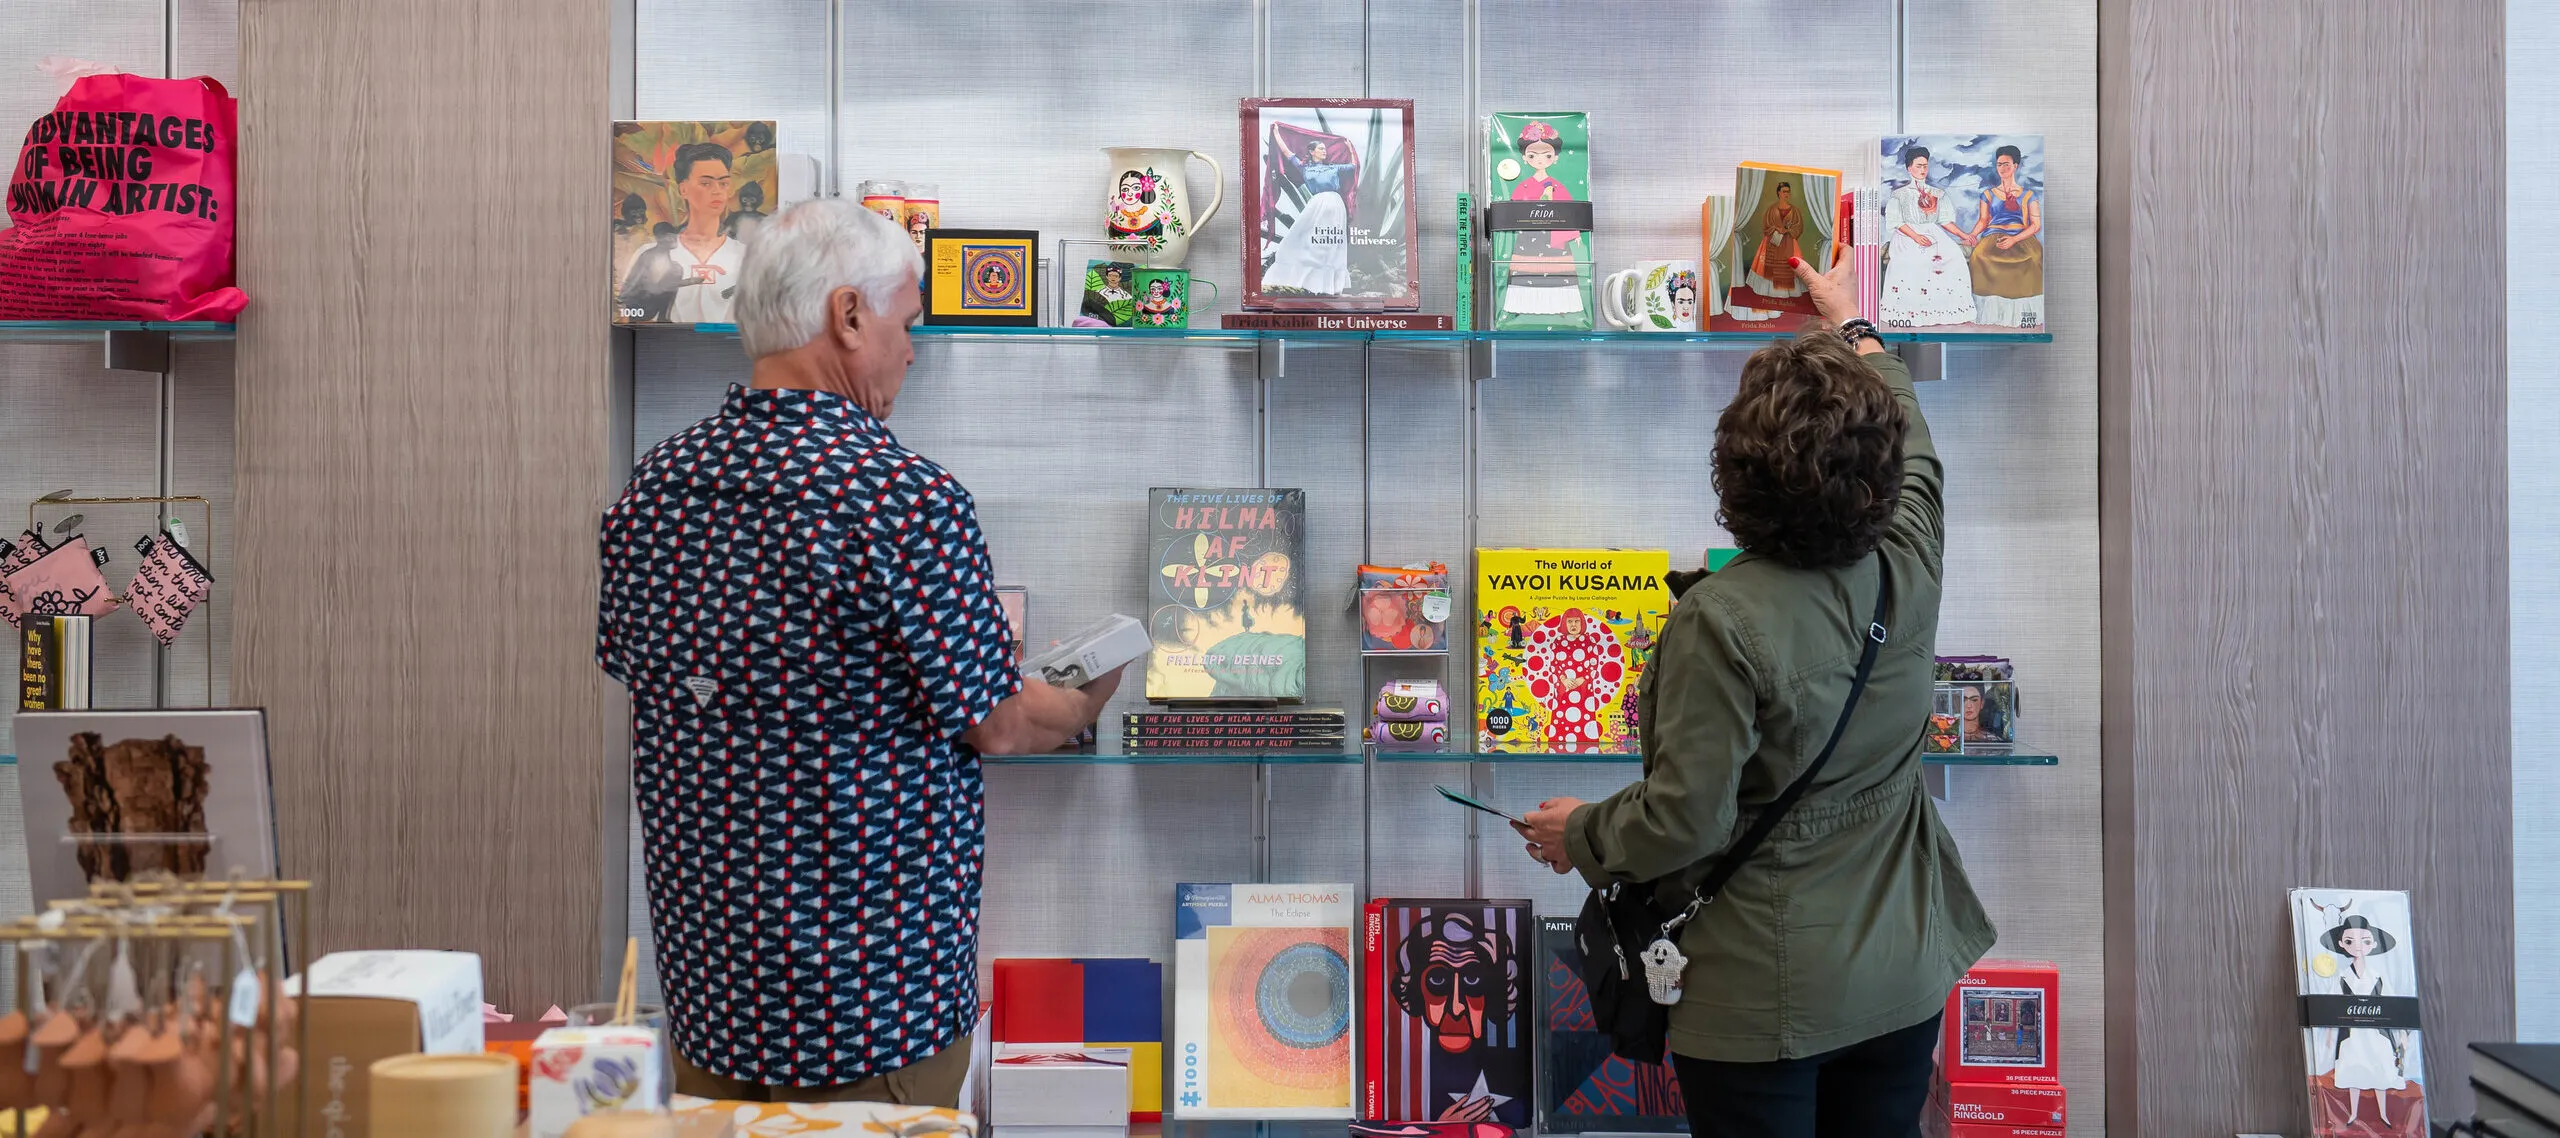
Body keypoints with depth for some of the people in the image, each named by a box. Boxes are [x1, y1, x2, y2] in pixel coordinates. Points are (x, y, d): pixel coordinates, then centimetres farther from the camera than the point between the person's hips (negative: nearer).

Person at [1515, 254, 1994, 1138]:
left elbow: (1685, 822, -21)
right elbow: (1914, 451, 17)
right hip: (1902, 979, 6)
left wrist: (1580, 835, -1)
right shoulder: (1908, 569, -5)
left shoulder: (1721, 620, -23)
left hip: (1764, 998, -6)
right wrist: (1854, 327, 32)